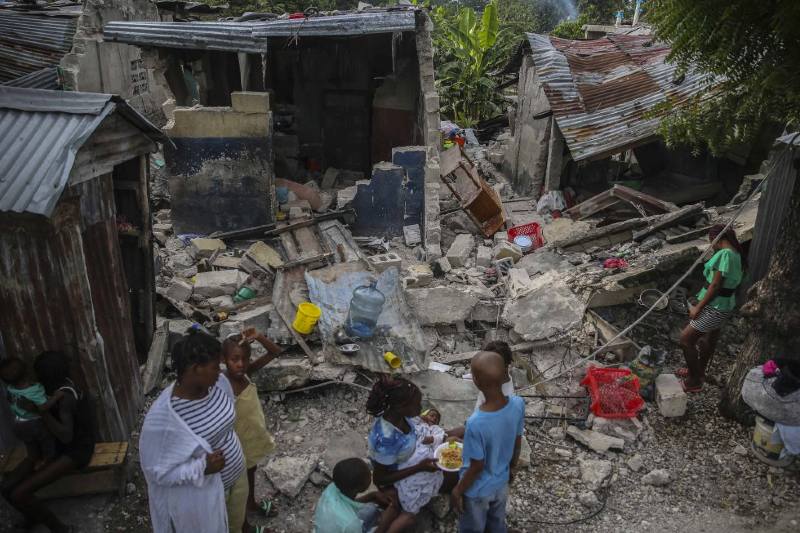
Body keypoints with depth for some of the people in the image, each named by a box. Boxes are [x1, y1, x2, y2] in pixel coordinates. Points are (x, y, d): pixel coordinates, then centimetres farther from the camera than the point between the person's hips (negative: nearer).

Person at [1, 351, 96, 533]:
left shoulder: (65, 396, -27)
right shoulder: (59, 384, -2)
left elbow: (66, 436, -37)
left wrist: (41, 410, -35)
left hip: (75, 450, -8)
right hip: (55, 444, 8)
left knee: (18, 494, -18)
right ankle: (33, 516, 24)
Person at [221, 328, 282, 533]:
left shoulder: (247, 371, -14)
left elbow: (275, 352, -12)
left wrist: (258, 337, -28)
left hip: (253, 438, 6)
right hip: (238, 444, -6)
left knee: (250, 472, 32)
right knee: (238, 485, 18)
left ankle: (252, 503, 58)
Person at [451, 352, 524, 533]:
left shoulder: (476, 423, -40)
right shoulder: (518, 404, -24)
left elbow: (477, 467, -24)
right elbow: (517, 443, -5)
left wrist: (458, 491, -6)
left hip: (477, 490, -4)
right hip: (501, 482, 4)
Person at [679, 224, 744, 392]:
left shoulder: (725, 254, -23)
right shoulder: (735, 254, 6)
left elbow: (715, 285, -23)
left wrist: (698, 307, -16)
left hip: (715, 307, -10)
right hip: (724, 305, 10)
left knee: (686, 338, -3)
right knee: (708, 339, 24)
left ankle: (694, 381, 6)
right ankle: (699, 371, 43)